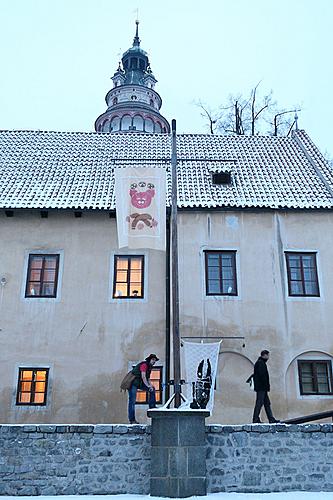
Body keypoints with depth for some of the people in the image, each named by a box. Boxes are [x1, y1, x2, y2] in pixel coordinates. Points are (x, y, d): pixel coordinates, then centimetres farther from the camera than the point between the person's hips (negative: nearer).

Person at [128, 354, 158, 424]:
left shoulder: (149, 367, 14)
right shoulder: (144, 365, -15)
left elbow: (147, 378, 15)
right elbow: (143, 377, -23)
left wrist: (151, 385, -3)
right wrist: (148, 386, -26)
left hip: (139, 383, 10)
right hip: (133, 383, -10)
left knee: (152, 389, 6)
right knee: (132, 401, -7)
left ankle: (152, 406, 6)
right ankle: (132, 420, -5)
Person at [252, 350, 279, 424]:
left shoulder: (261, 362, 22)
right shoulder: (260, 363, -11)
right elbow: (262, 375, -19)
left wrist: (267, 386, 16)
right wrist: (267, 385, -18)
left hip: (262, 388, 11)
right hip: (261, 387, -11)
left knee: (267, 403, 10)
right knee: (259, 403, -8)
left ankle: (271, 419, 11)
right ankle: (255, 419, -6)